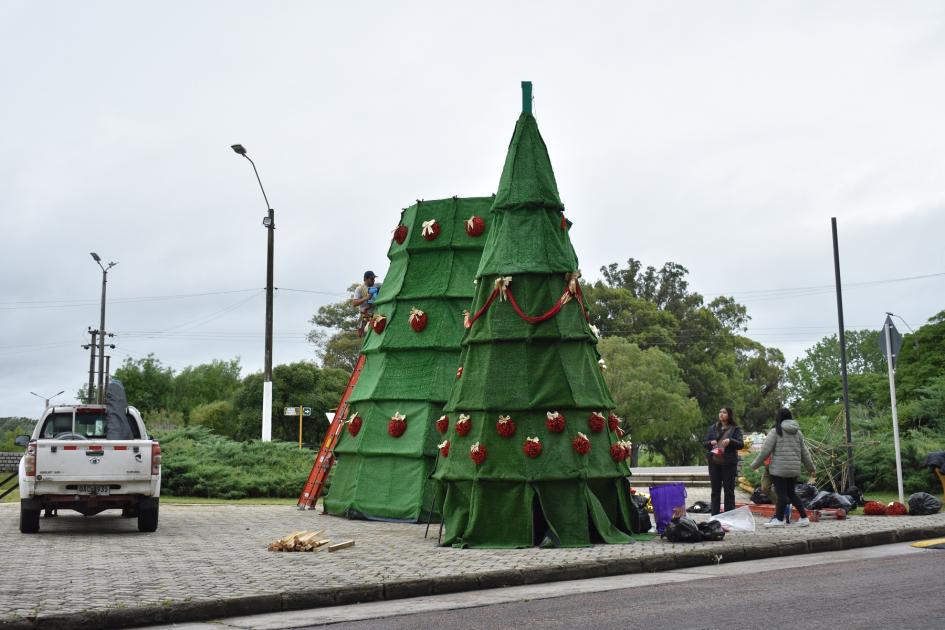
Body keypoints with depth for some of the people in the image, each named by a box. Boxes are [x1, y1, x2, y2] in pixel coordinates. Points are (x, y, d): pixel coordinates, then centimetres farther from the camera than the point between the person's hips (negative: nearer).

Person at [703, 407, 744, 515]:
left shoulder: (735, 429, 1)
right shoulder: (712, 428, 11)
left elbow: (741, 444, -7)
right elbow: (705, 443, 12)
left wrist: (730, 441, -25)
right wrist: (710, 443, -11)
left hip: (729, 463, -3)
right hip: (714, 462, 3)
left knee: (729, 491, 2)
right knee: (715, 491, 8)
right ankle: (714, 516, 13)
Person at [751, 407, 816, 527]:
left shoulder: (775, 431, -7)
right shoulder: (798, 432, 11)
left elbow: (765, 450, -9)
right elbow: (805, 452, 14)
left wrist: (754, 465, -1)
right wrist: (811, 468, 24)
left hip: (779, 469, -6)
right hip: (794, 469, 6)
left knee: (782, 494, -2)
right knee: (791, 493, 16)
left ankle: (779, 520, 2)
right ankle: (804, 518, 15)